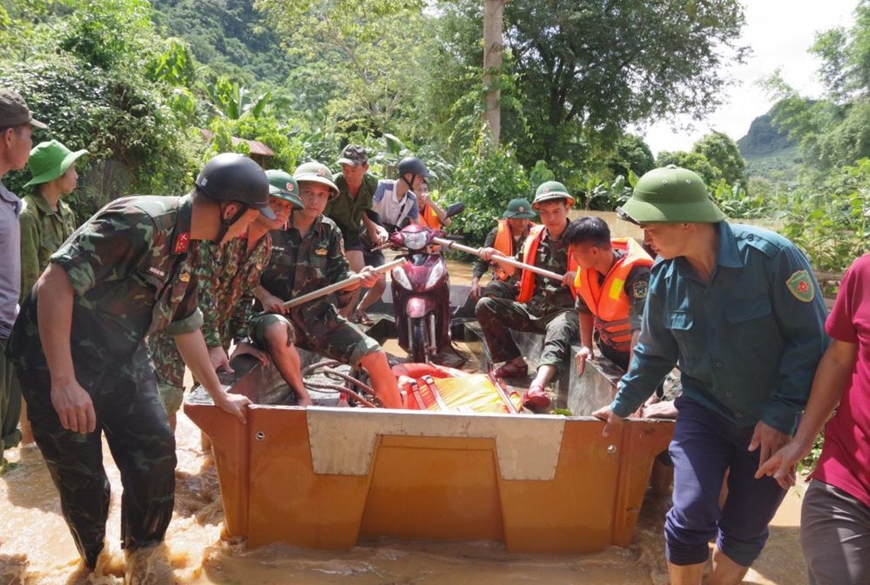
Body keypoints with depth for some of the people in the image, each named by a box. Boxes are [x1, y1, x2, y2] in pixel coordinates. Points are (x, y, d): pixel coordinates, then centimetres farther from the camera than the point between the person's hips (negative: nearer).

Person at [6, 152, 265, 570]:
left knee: (156, 454, 3)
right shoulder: (138, 221, -25)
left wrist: (219, 395, 21)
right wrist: (63, 381, -30)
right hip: (58, 364, -7)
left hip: (124, 363, 8)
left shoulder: (186, 251, 4)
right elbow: (55, 284, -29)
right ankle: (95, 565, 31)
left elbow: (186, 327, 16)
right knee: (82, 477, 5)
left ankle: (143, 552, 25)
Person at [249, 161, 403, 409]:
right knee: (277, 331, -42)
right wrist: (263, 295, -17)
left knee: (376, 357, -9)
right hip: (275, 315, -4)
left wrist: (358, 279, -19)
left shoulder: (329, 231, 5)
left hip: (318, 318, 4)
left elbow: (338, 279, 3)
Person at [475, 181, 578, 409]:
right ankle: (515, 361, -6)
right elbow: (520, 270, 22)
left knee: (559, 331, -41)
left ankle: (537, 386, -65)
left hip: (565, 310, -6)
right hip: (532, 307, 6)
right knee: (485, 306, -8)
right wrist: (497, 256, 6)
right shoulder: (534, 236, 10)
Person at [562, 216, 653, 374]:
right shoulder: (586, 268, -10)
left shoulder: (636, 273, -32)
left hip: (636, 354, -6)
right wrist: (586, 346, -1)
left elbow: (641, 326, -39)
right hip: (607, 350, 7)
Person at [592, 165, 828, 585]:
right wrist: (622, 406, 16)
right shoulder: (665, 275, -7)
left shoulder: (771, 256, -22)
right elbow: (654, 352, 8)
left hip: (771, 421, -2)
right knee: (690, 517, -9)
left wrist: (782, 413, -20)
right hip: (704, 409, 2)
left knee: (744, 534, 11)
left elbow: (811, 339, -16)